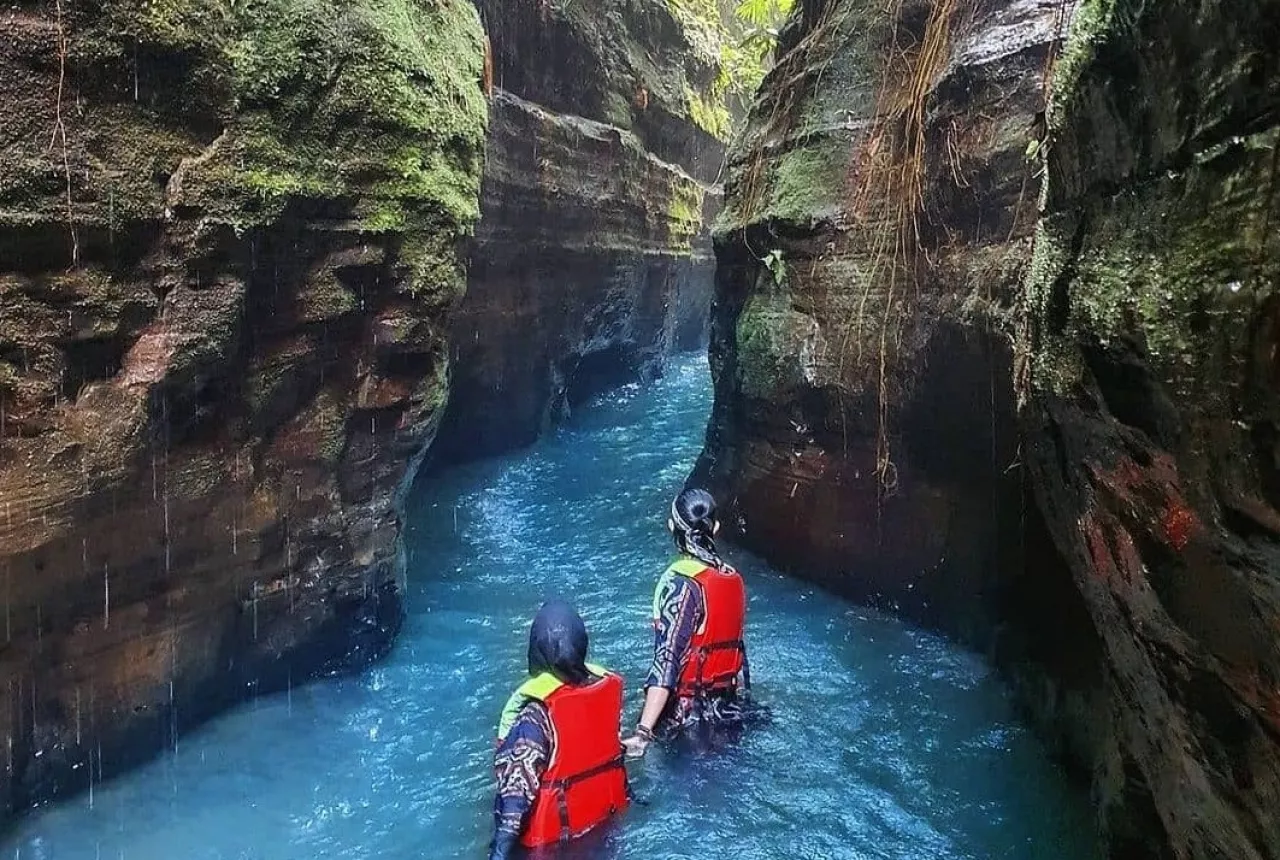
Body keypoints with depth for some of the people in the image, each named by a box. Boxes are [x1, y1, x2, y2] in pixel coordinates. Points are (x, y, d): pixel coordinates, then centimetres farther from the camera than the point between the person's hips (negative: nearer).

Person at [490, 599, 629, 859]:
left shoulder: (535, 712, -31)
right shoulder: (607, 683, -13)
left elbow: (518, 784, -31)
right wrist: (623, 795, 19)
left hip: (556, 833, -5)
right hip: (607, 812, 5)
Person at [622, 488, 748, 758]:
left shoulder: (681, 583, -19)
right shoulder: (732, 577, 2)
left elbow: (667, 659, -26)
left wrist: (643, 733, -31)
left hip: (685, 716, -7)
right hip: (725, 711, 7)